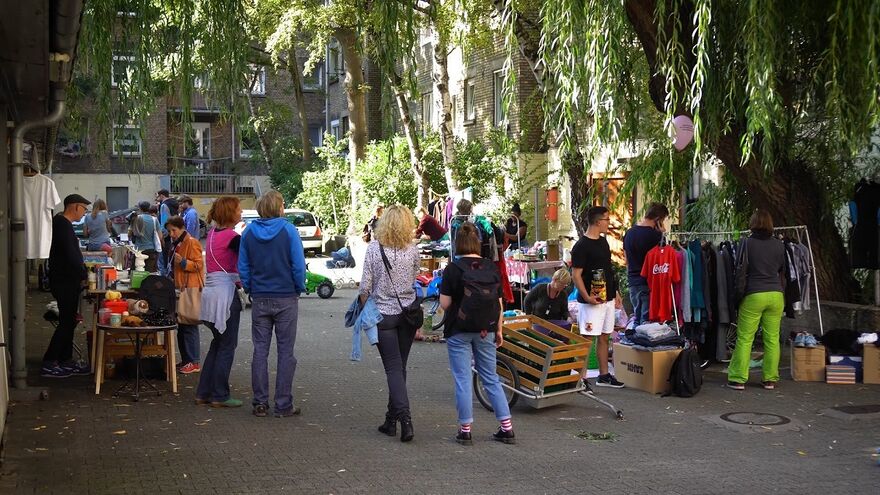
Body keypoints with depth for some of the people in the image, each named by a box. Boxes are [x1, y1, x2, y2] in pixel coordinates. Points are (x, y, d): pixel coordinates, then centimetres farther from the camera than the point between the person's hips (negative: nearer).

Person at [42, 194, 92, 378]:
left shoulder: (62, 223, 16)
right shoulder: (63, 225, -17)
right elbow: (71, 256, -23)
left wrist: (83, 271, 13)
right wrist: (83, 275, -13)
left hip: (67, 282, 10)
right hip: (65, 282, -10)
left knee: (69, 321, 13)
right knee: (66, 323, -6)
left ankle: (66, 362, 20)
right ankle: (48, 364, -2)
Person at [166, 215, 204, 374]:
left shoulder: (192, 243, -10)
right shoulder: (176, 244, 19)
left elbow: (199, 264, -16)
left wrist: (183, 262, -27)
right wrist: (171, 276, 18)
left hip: (191, 290, -10)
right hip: (180, 289, 10)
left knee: (189, 327, -8)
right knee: (181, 327, 11)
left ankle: (193, 363, -5)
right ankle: (185, 360, 18)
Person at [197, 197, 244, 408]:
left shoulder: (212, 233, 11)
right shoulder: (232, 237, -13)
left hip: (210, 291, 8)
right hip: (225, 293, -8)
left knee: (217, 343, 17)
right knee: (227, 346, 2)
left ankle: (204, 393, 20)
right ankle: (219, 396, 6)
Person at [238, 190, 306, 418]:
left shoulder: (248, 232, 3)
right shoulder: (288, 230, -8)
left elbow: (243, 267, 5)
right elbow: (299, 265, -9)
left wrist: (250, 291, 14)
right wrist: (300, 289, 5)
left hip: (260, 299, 3)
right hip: (286, 298, -3)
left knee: (260, 350, 9)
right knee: (285, 352, 3)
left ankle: (260, 403, 11)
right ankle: (283, 405, 4)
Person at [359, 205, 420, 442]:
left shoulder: (374, 248, -10)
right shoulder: (413, 250, -3)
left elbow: (365, 286, -8)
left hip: (383, 314, -3)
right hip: (408, 313, 3)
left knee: (393, 368, -1)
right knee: (400, 367, 13)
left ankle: (404, 417, -16)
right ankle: (392, 420, 22)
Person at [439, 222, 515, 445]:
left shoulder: (453, 269, -11)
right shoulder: (492, 268, 0)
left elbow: (445, 304, -11)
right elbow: (499, 303, 3)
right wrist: (498, 330, 13)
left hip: (459, 331, -4)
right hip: (485, 331, 4)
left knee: (463, 380, 5)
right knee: (491, 378, 13)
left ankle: (465, 430, 10)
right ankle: (507, 428, 14)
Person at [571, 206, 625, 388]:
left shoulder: (603, 241, 12)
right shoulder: (581, 246, -15)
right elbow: (576, 274, -17)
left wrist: (614, 291, 18)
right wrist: (587, 297, -23)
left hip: (608, 298, 9)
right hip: (592, 301, -9)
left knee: (604, 337, 14)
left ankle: (604, 375, 23)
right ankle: (582, 378, 1)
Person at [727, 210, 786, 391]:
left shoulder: (747, 243, -4)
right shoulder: (778, 244, 5)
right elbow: (782, 270, 15)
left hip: (753, 295, -3)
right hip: (776, 294, 3)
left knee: (744, 339, 2)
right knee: (772, 339, 8)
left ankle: (738, 379, 2)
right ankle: (770, 379, 12)